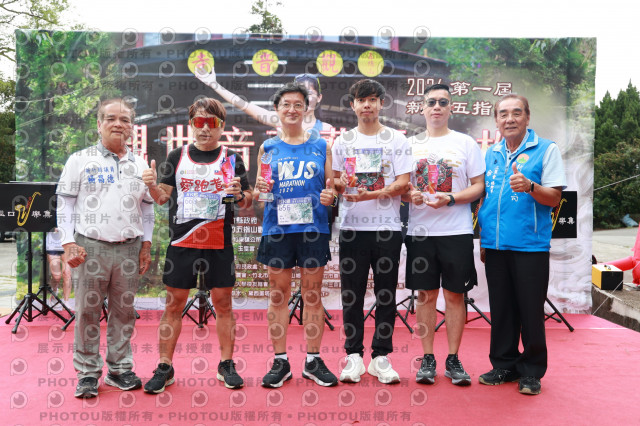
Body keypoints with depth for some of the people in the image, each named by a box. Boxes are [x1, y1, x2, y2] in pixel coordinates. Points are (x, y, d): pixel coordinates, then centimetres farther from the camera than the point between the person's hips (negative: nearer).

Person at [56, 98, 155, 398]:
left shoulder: (140, 165, 12)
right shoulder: (80, 160, 3)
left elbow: (147, 208, 17)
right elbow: (65, 205, 1)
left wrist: (146, 245, 10)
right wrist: (69, 244, -7)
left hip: (129, 249, 3)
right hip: (90, 246, -3)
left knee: (124, 311, 8)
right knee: (87, 312, 2)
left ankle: (119, 369, 20)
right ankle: (87, 373, 15)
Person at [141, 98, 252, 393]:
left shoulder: (231, 159, 5)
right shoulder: (177, 156, 7)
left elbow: (247, 202, 5)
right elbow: (163, 197, 6)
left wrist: (239, 194, -17)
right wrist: (152, 185, -14)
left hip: (219, 244, 0)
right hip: (182, 243, 1)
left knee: (222, 302, 6)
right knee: (173, 304, 5)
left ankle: (226, 364, 20)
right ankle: (164, 367, 17)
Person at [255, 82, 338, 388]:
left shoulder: (321, 146, 9)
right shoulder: (267, 148, 10)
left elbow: (332, 187, 10)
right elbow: (257, 192, 12)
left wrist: (330, 195, -12)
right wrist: (260, 189, -10)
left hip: (313, 228, 0)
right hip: (277, 228, 1)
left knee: (312, 296, 5)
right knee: (278, 296, 5)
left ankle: (313, 361, 17)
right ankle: (280, 361, 17)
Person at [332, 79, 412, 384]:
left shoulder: (397, 140, 4)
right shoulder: (343, 141, 12)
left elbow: (403, 183, -4)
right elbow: (335, 181, 13)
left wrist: (370, 195, -18)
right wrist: (341, 184, -11)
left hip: (387, 226, -1)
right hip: (352, 226, 2)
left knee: (386, 294, 3)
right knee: (351, 294, 4)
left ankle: (381, 357, 14)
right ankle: (354, 356, 16)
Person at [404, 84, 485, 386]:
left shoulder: (466, 143, 6)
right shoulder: (410, 144, 11)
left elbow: (478, 186, 2)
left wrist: (450, 199, -14)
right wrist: (409, 195, -11)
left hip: (457, 231, -1)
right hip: (420, 231, 1)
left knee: (455, 295, 3)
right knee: (426, 295, 5)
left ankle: (453, 360, 15)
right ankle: (427, 359, 16)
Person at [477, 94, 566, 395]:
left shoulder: (546, 150, -2)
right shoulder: (491, 154, 13)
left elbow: (555, 197, -7)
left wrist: (529, 186, -25)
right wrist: (482, 237, 13)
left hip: (530, 244, -4)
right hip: (495, 244, 5)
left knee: (530, 310, 2)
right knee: (501, 309, 12)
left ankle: (532, 371, 18)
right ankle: (504, 365, 25)